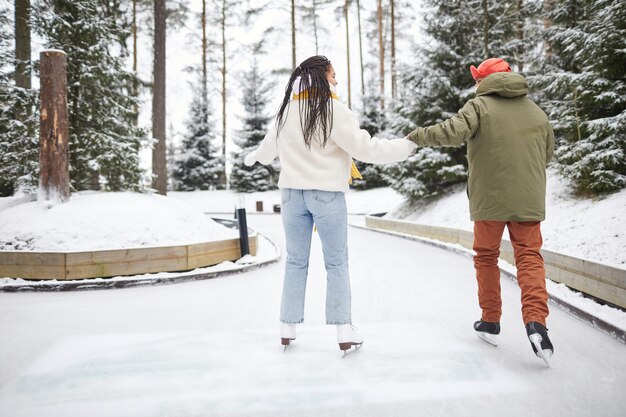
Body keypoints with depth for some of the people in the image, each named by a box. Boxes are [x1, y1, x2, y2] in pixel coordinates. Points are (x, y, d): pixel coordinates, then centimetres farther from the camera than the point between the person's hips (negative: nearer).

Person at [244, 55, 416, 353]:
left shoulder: (287, 110, 8)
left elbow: (269, 145, 24)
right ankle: (344, 331, 7)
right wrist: (407, 145, -4)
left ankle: (288, 329, 18)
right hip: (327, 194, -5)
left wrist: (253, 158, 46)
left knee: (295, 261, 13)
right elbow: (365, 148, -14)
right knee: (336, 263, 5)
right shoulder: (332, 109, -11)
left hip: (292, 193, 5)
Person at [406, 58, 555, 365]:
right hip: (528, 199, 3)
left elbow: (453, 132, -20)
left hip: (489, 199, -3)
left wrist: (418, 136, -7)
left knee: (486, 256, 13)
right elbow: (547, 154, 18)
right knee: (529, 256, 6)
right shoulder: (536, 112, 12)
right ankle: (536, 322, -12)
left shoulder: (479, 106, -4)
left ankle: (491, 322, 20)